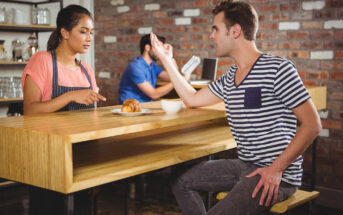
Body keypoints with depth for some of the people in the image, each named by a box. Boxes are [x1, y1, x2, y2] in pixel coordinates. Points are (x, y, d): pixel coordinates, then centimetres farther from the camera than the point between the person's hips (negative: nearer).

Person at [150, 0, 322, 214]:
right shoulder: (229, 78, 11)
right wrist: (166, 59, 21)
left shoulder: (277, 69, -14)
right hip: (244, 165, 8)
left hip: (277, 175, -8)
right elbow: (192, 99, 22)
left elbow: (312, 124, -16)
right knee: (181, 181, 13)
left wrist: (277, 169, -22)